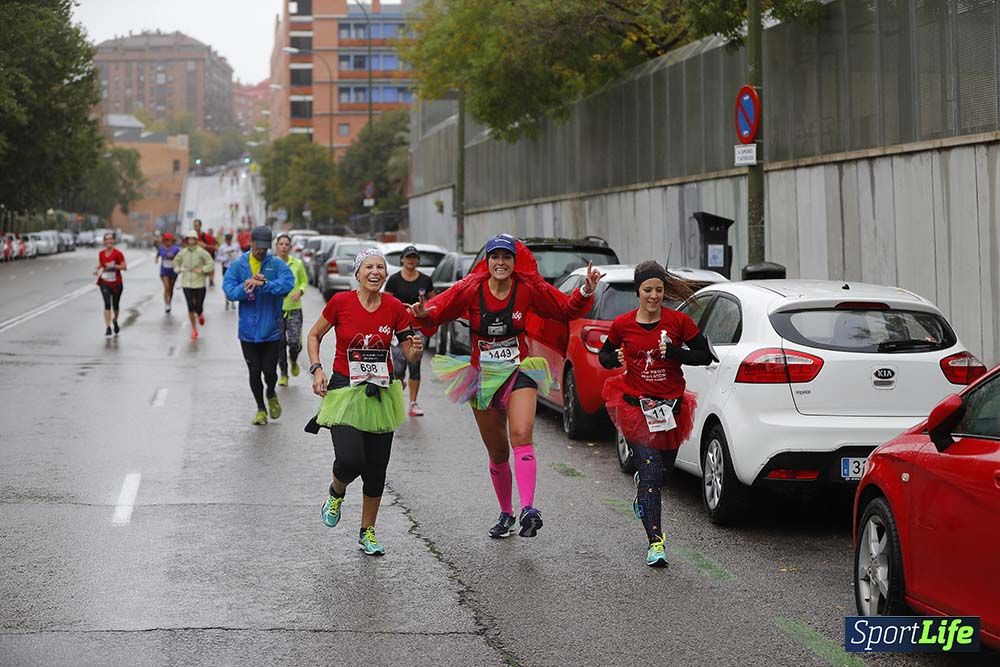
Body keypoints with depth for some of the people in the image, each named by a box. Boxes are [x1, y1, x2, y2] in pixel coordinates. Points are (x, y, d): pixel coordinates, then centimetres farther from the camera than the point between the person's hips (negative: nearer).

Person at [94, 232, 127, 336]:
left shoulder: (117, 253, -11)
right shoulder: (101, 254, 2)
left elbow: (124, 267, -12)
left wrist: (114, 266, -25)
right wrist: (97, 269, -1)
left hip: (116, 283, -1)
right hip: (104, 282, 1)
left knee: (115, 305, 12)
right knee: (107, 303, -14)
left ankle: (115, 321, 44)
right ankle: (108, 328, -13)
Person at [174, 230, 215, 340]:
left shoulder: (202, 252, -8)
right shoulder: (183, 252, 3)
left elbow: (211, 264, -6)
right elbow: (176, 261, 21)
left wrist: (202, 270, -19)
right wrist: (178, 269, 3)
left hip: (199, 283, -2)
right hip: (186, 283, 2)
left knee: (198, 308, 0)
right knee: (190, 307, -3)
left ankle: (200, 315, 40)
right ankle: (194, 330, 11)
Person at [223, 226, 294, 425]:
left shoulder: (277, 265, -3)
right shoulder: (238, 265, 1)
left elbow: (288, 283, -21)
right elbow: (229, 290, -9)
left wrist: (264, 284, -32)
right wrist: (247, 286, -26)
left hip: (271, 331, -1)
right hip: (248, 331, 1)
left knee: (269, 371, 2)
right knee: (254, 372, 7)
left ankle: (271, 394, 35)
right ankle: (261, 409, 26)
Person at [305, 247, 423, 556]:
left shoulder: (395, 308, -2)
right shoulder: (340, 302, -8)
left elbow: (409, 353, 5)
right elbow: (314, 335, 7)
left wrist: (415, 349, -18)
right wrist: (316, 370, -5)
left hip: (381, 394, 3)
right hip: (344, 391, -3)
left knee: (377, 470, 6)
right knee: (350, 460, -20)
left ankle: (367, 532, 25)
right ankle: (336, 493, 16)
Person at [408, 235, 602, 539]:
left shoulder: (529, 288, -6)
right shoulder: (471, 289, -7)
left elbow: (565, 309, 3)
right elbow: (439, 309, -8)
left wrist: (585, 293, -14)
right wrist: (423, 313, -30)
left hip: (519, 372, -2)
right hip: (483, 376, 2)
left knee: (521, 436, -26)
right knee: (497, 453, 12)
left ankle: (528, 509, -36)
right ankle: (505, 514, 30)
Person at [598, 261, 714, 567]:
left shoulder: (678, 321, -4)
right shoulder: (622, 324, -3)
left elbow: (706, 355, 0)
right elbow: (604, 354, 14)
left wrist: (675, 353, -16)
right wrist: (614, 359, -10)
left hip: (671, 405, 2)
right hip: (636, 404, -2)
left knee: (663, 470, 15)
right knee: (651, 471, -12)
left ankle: (643, 498, 51)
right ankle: (656, 542, -10)